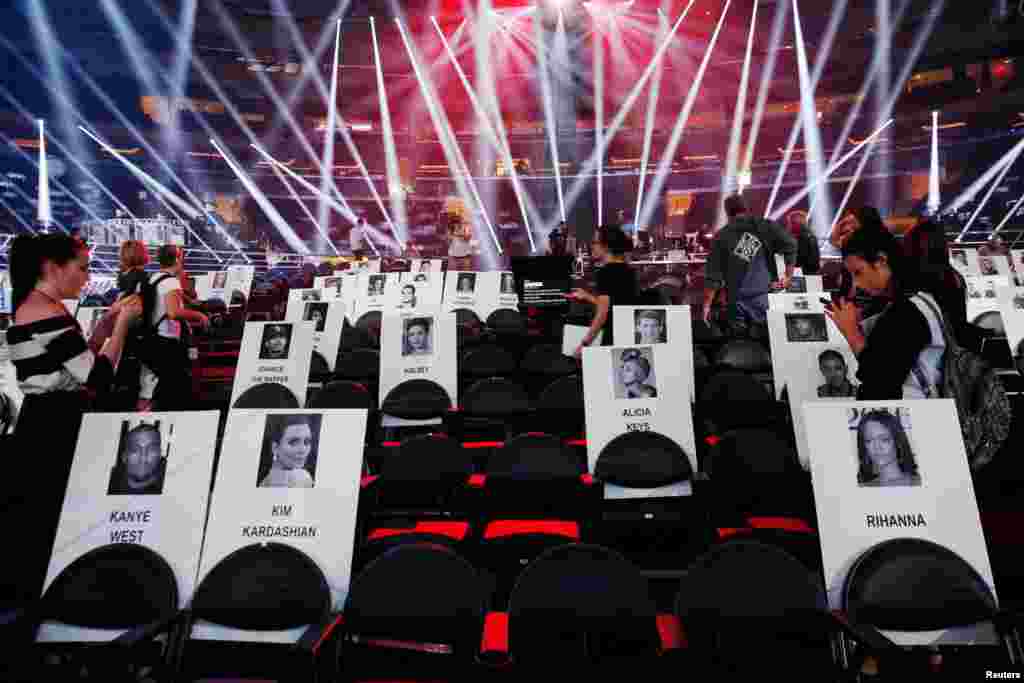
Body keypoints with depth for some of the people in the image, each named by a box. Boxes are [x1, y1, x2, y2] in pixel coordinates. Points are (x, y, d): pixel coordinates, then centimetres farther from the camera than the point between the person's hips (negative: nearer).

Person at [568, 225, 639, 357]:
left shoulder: (605, 272, -13)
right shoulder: (628, 270, 12)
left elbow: (603, 314, -17)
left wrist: (585, 343, -12)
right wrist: (586, 296, 24)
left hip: (613, 339, -8)